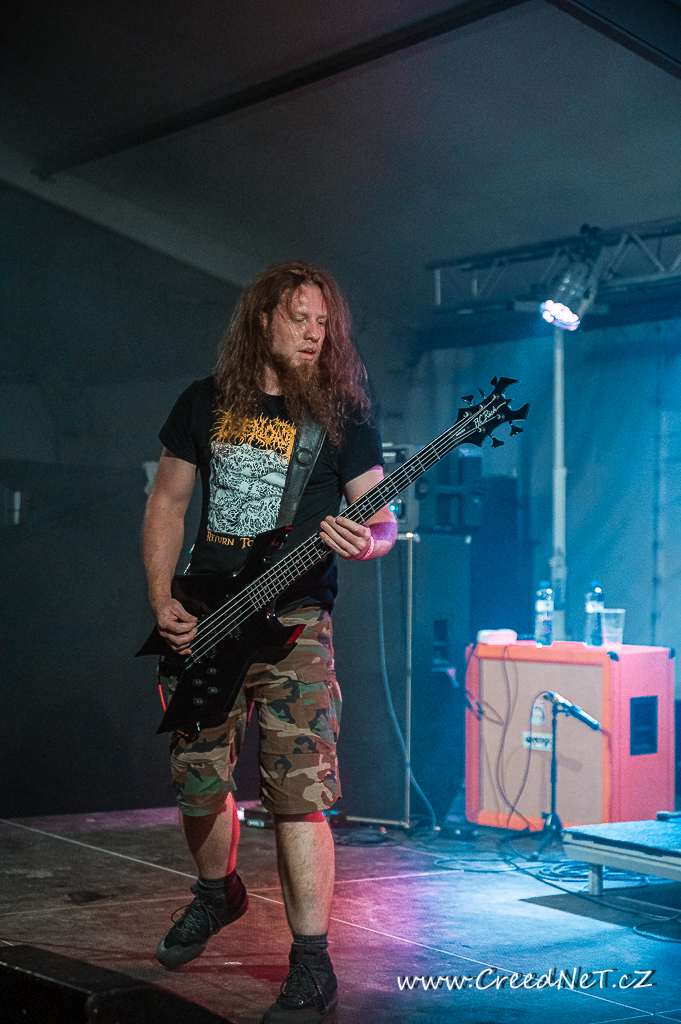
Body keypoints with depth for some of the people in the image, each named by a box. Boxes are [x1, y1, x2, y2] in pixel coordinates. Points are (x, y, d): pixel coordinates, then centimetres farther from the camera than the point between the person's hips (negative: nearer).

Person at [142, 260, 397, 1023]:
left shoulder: (342, 415, 2)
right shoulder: (205, 403, 9)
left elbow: (384, 516, 1)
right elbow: (168, 502, 13)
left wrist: (367, 541, -24)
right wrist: (161, 600, 1)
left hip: (294, 621, -3)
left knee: (298, 792, -11)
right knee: (197, 780, 11)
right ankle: (217, 892, 41)